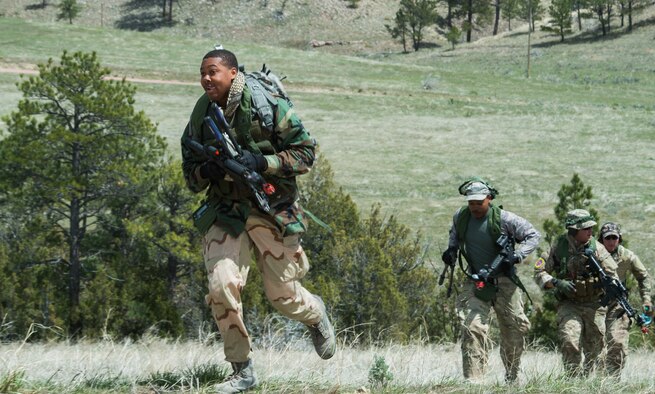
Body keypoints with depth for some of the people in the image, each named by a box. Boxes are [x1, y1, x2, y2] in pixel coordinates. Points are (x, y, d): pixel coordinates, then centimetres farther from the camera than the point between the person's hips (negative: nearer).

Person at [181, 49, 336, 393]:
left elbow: (305, 153, -9)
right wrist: (207, 171, -14)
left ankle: (316, 315, 43)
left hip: (273, 211, -3)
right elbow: (191, 176, 10)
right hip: (225, 212, 3)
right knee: (221, 285, -16)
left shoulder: (268, 106, -12)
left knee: (283, 295, 5)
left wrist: (260, 163, -22)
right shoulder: (201, 116, 2)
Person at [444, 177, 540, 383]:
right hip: (475, 282, 1)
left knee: (515, 328, 8)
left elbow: (533, 235, -6)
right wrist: (452, 249, 2)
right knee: (472, 328, -15)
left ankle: (512, 378, 28)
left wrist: (516, 256, -19)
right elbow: (455, 234, 22)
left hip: (504, 282, -1)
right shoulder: (460, 217, -3)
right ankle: (472, 380, -17)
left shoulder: (504, 218, -15)